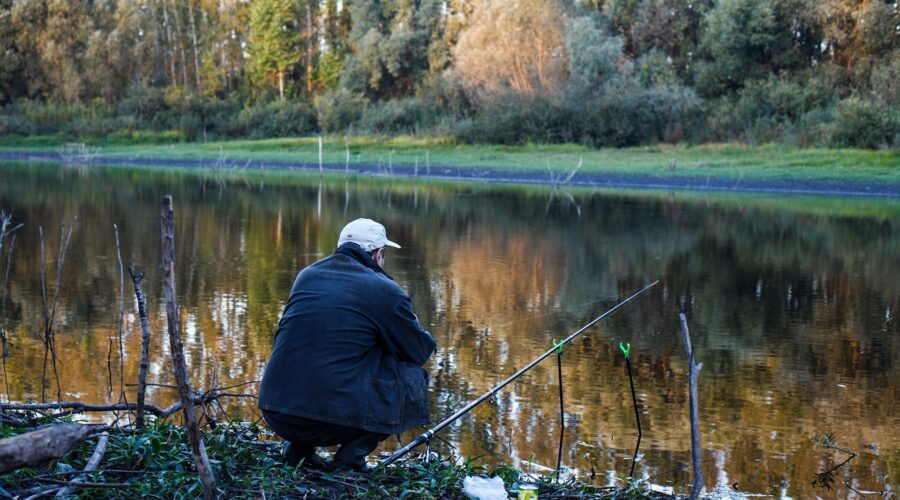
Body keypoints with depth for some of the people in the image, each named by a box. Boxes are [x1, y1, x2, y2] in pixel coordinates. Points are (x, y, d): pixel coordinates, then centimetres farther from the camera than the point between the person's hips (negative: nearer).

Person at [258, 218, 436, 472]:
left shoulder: (307, 275, 14)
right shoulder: (385, 290, -4)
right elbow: (421, 351, 7)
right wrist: (413, 327, 32)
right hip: (336, 419, -6)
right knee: (413, 375, 13)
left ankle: (297, 446, 19)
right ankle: (352, 454, 6)